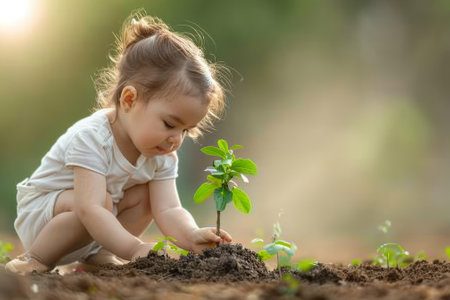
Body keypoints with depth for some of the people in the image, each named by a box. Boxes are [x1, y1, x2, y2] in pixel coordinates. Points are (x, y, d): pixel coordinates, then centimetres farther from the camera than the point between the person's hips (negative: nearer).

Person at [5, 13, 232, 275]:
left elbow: (168, 210, -19)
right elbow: (90, 209, -41)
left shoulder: (163, 155, -9)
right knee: (103, 200, -34)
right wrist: (134, 248, -51)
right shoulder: (91, 138, -32)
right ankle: (35, 259, -17)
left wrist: (191, 236, -41)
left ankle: (98, 254, -3)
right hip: (38, 213, -7)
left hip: (93, 230, 7)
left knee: (147, 194, -11)